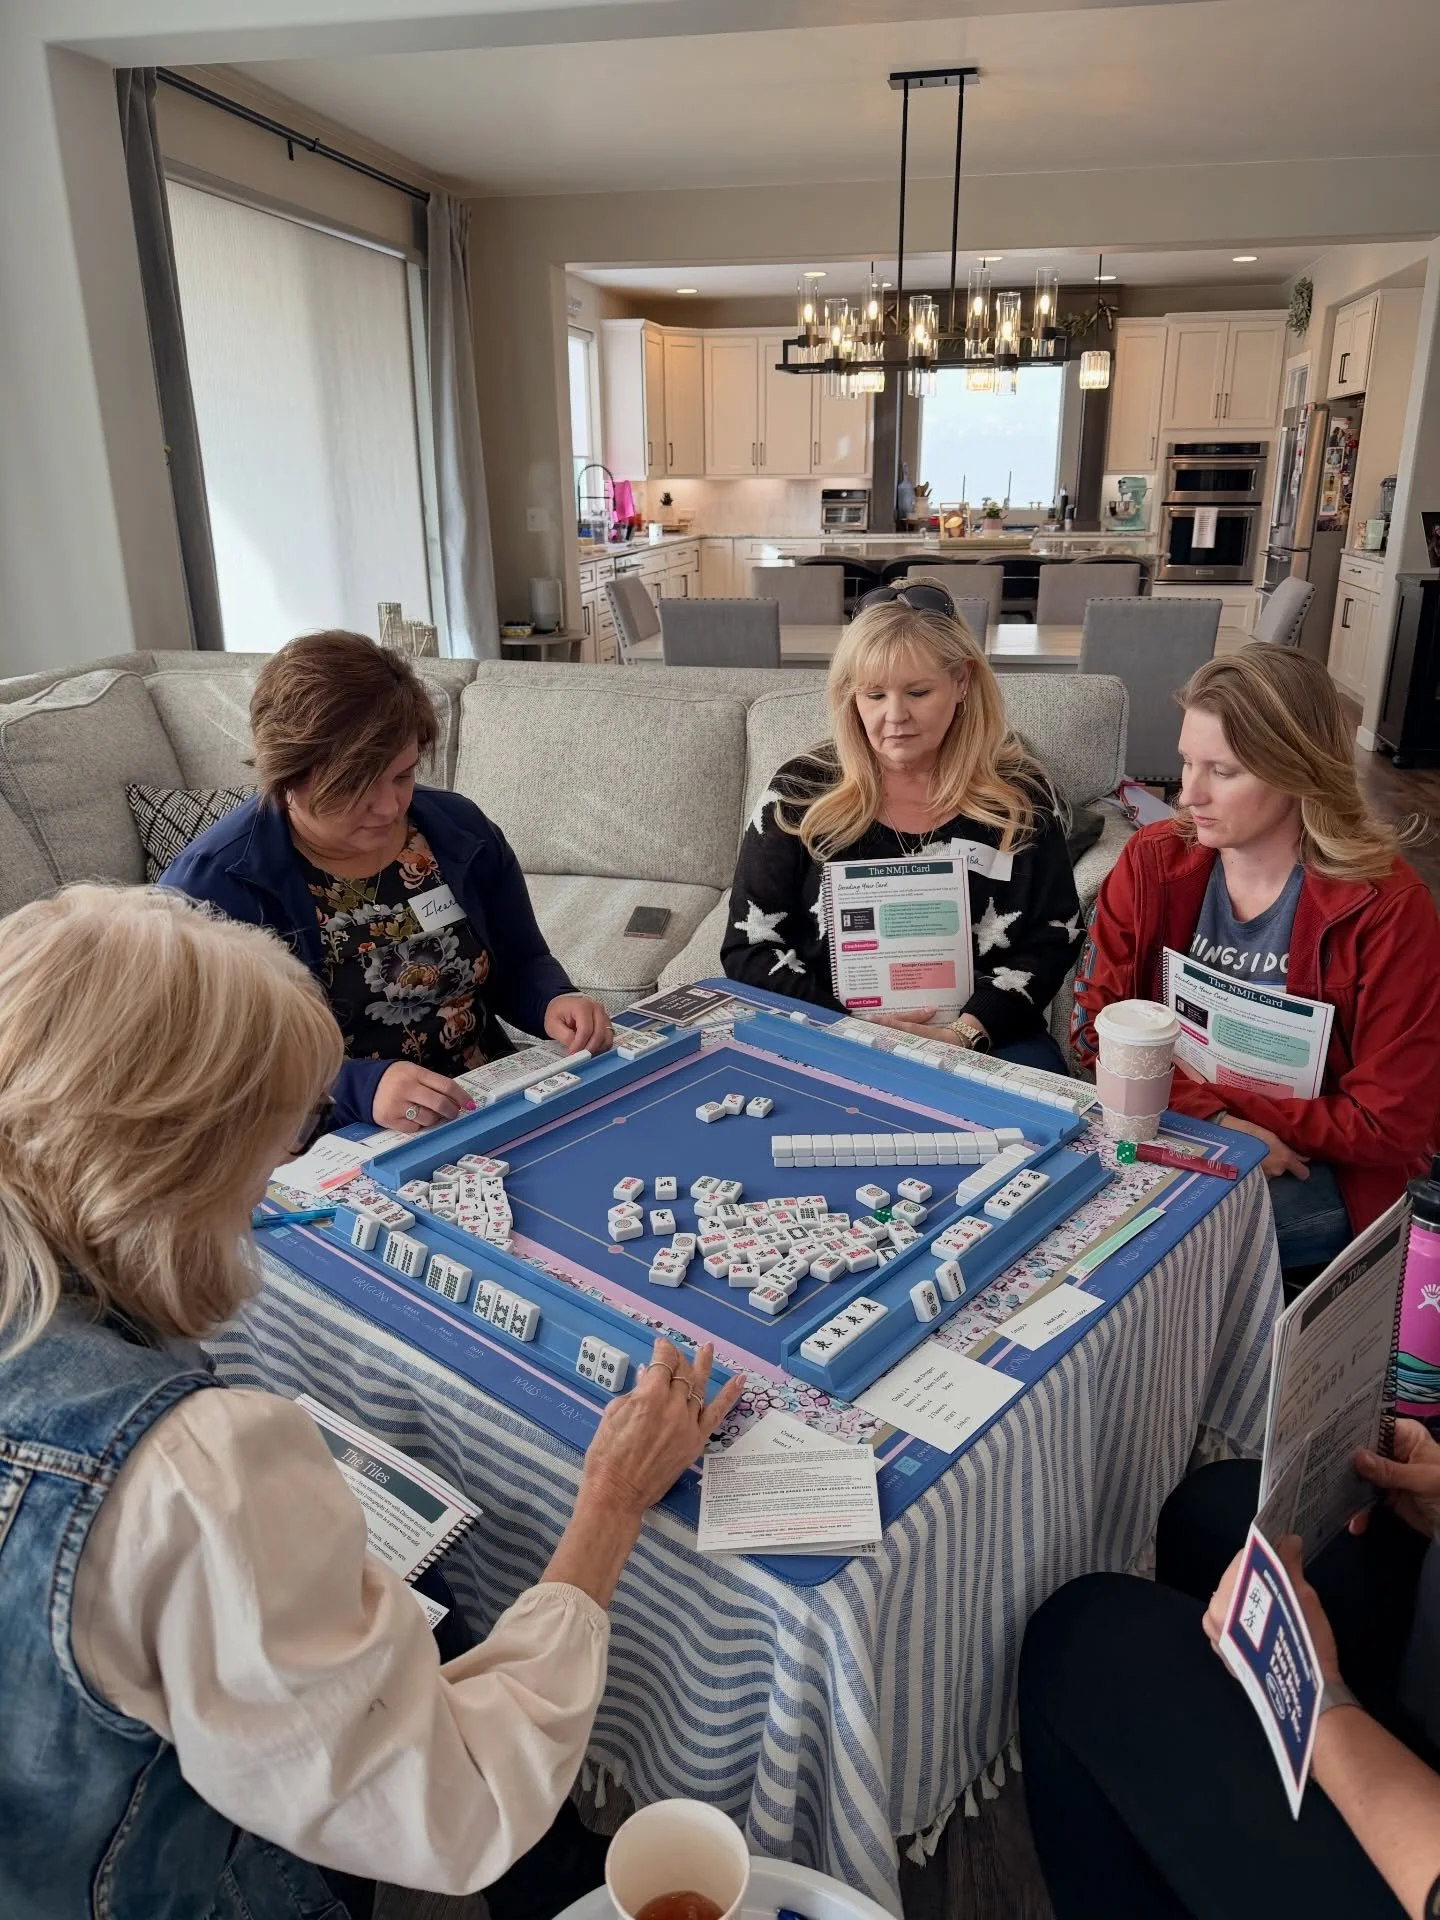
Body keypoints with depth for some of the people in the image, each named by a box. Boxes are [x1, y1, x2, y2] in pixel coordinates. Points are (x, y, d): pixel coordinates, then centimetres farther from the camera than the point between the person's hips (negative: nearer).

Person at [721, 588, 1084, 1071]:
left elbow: (1053, 940, 3)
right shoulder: (801, 792, -2)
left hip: (985, 1038, 0)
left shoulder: (1018, 793, 2)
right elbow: (748, 947, -1)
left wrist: (967, 1031, -14)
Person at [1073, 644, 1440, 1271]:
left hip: (1311, 1174, -4)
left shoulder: (1385, 907, -14)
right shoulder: (1154, 860, -4)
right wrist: (1209, 1115, -18)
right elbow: (1094, 1026, -4)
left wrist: (1231, 1105, -16)